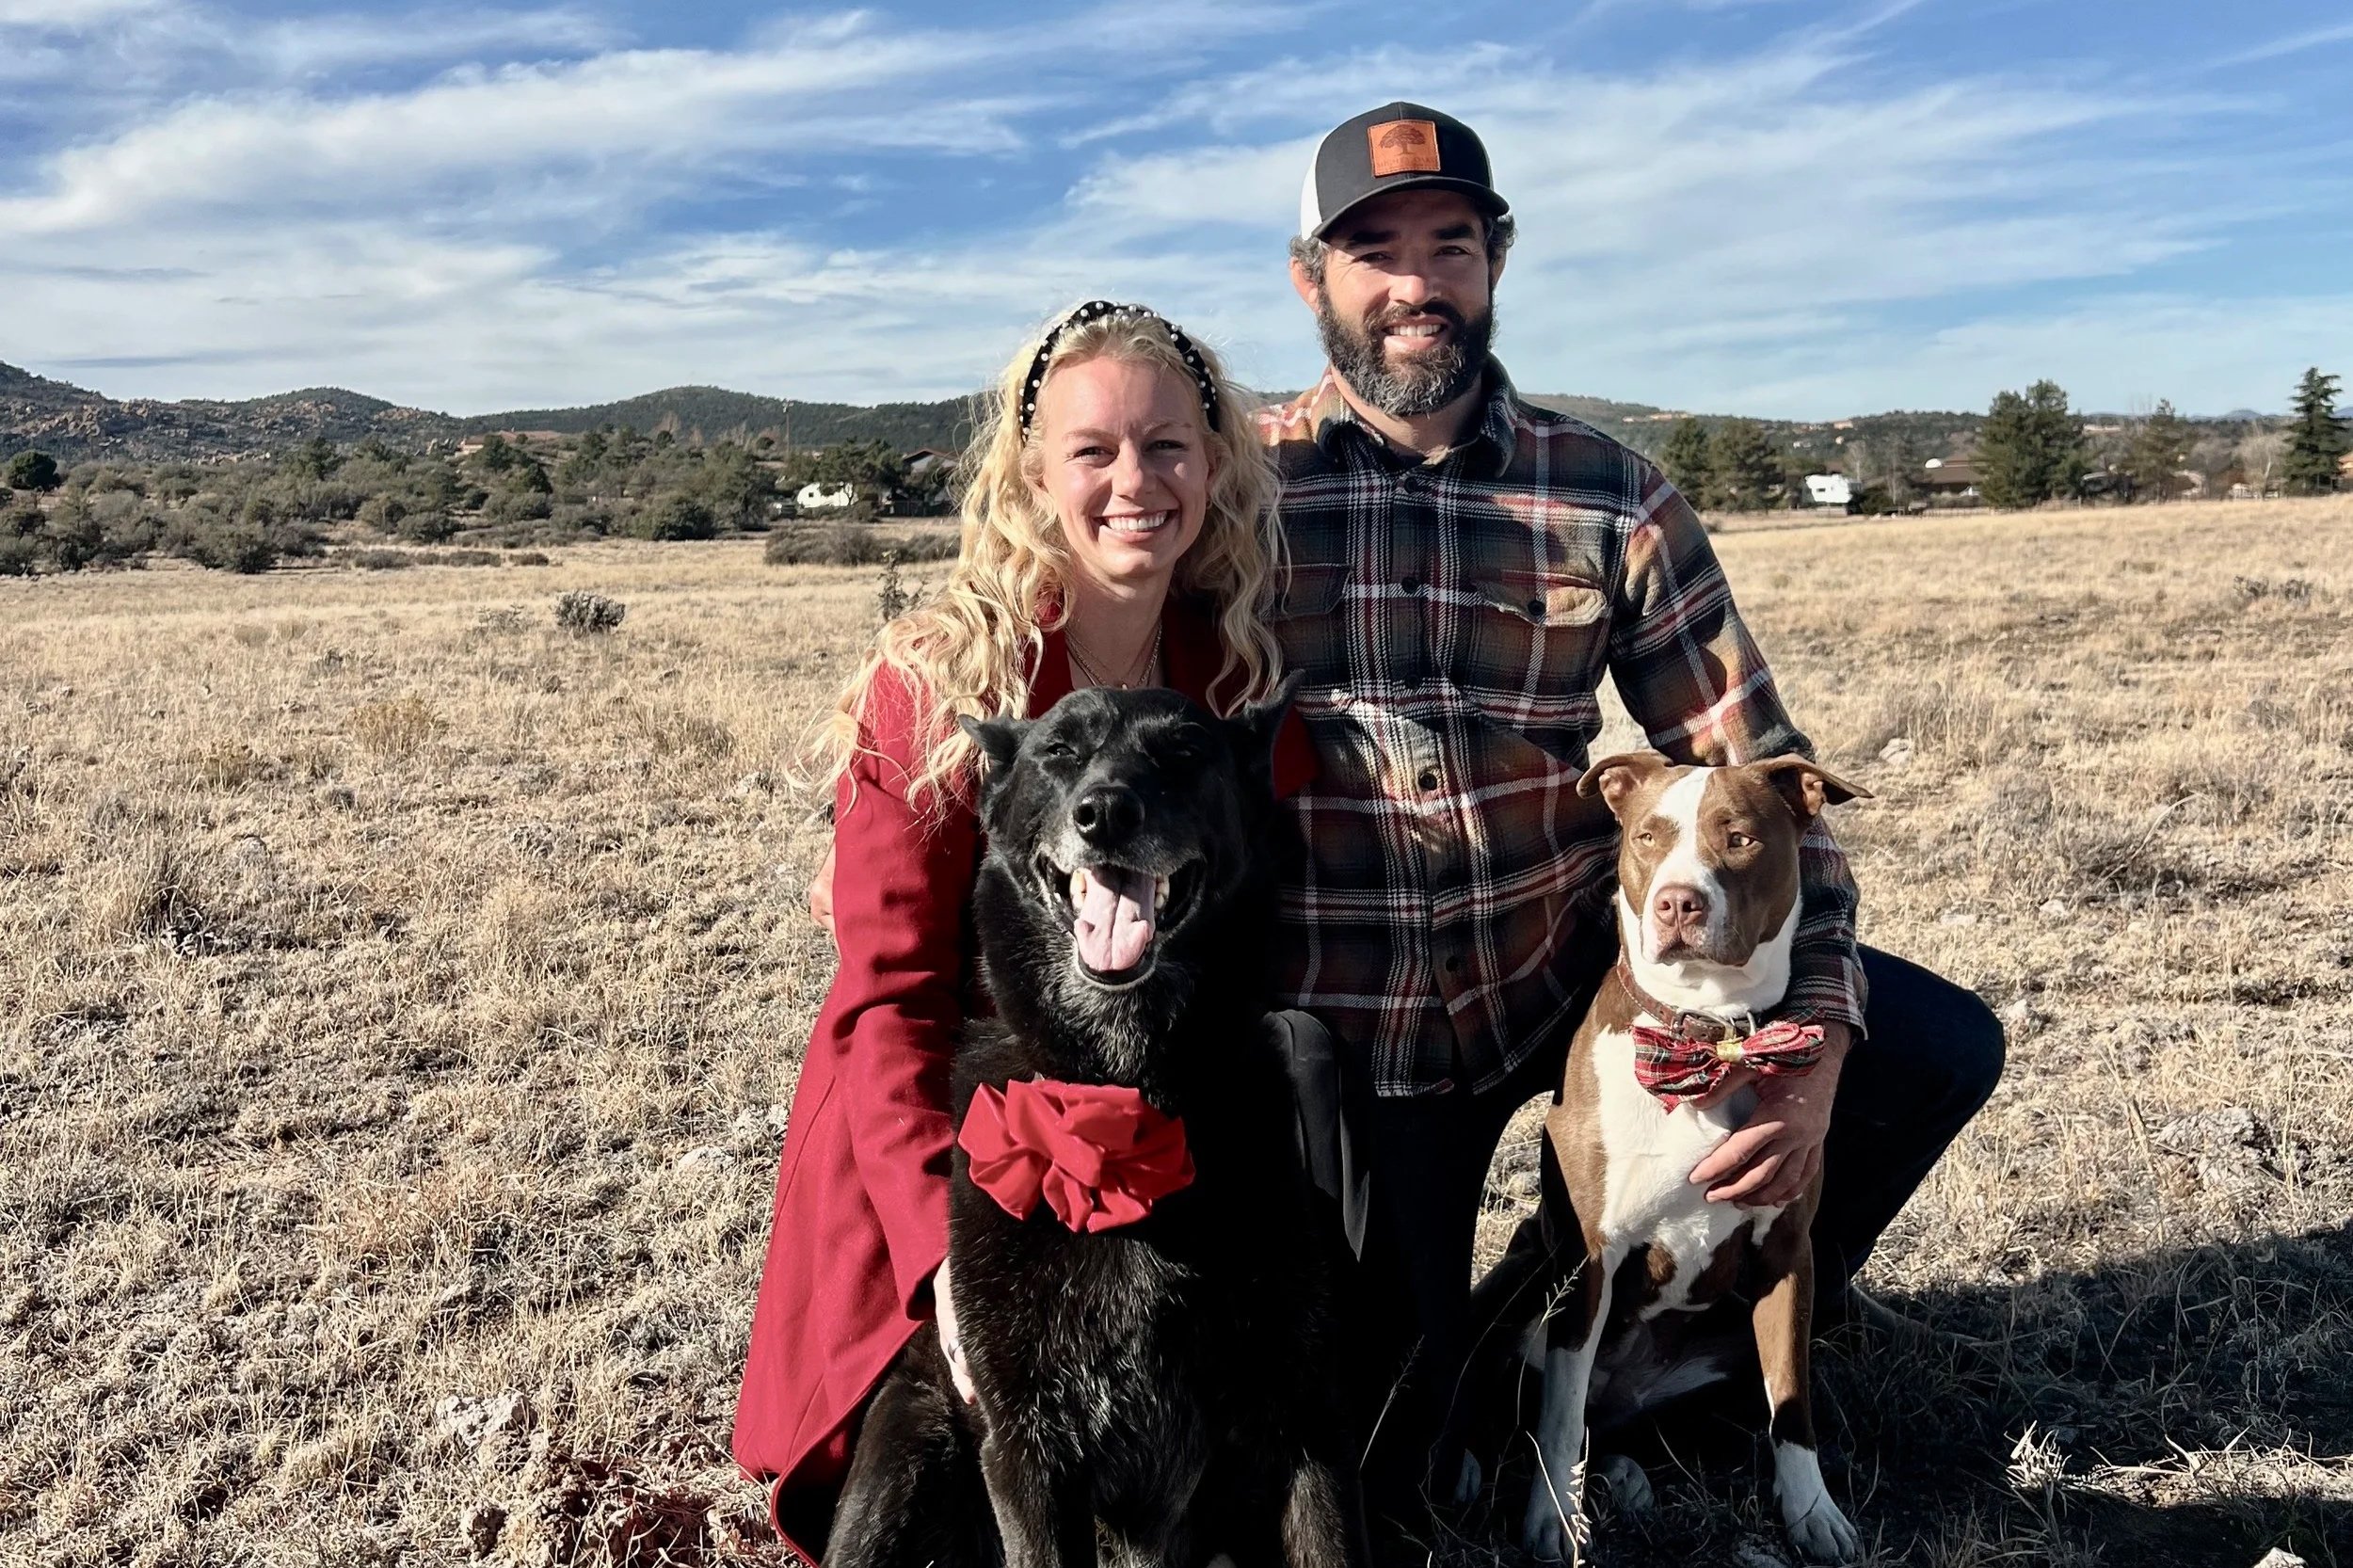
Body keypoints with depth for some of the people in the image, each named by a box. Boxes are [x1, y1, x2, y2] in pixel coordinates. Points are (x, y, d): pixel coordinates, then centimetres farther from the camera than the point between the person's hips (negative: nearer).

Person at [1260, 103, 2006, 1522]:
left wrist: (1810, 1044, -19)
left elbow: (1757, 768, -5)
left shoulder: (1610, 495, -5)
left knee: (1941, 1045, -6)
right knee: (1371, 1440, -1)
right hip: (1352, 1028, -2)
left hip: (1577, 963, 3)